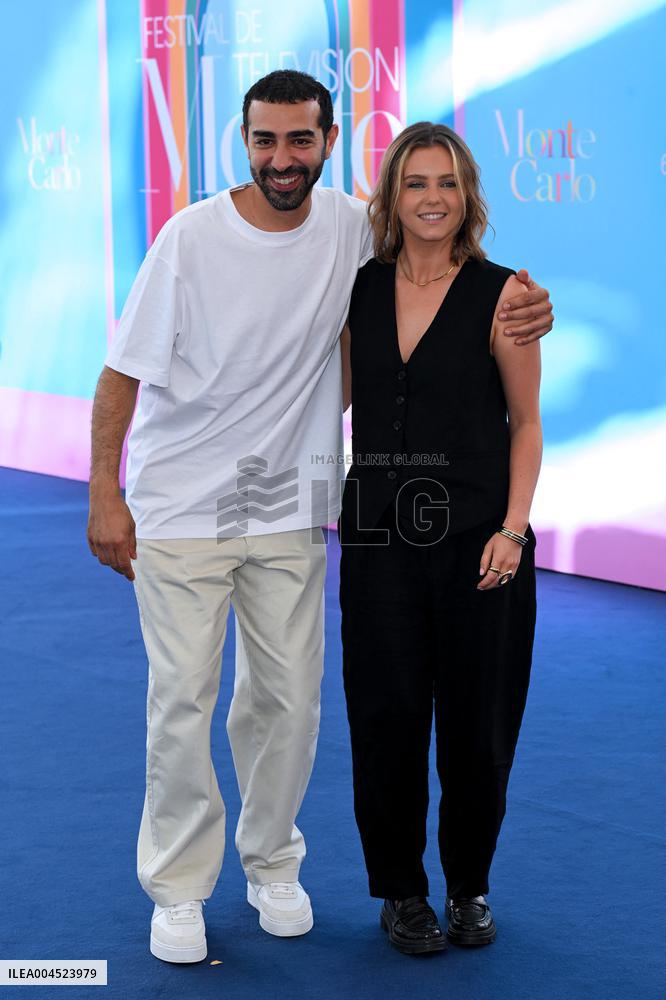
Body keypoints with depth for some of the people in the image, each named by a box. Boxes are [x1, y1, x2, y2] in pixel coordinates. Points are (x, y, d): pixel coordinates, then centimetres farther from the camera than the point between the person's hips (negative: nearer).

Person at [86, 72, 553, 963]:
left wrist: (522, 305, -5)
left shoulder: (350, 229, -3)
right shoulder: (192, 236, -12)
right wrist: (105, 494, -11)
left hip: (289, 510, 3)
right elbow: (124, 371, -7)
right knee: (182, 698, -2)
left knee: (288, 697, 7)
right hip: (180, 510, -3)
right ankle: (178, 889, 13)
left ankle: (273, 864, 28)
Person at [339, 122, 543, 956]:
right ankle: (401, 892, 21)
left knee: (476, 720, 6)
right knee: (387, 715, 4)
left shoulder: (500, 294, -4)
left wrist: (513, 528, -10)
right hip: (380, 535, 2)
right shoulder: (360, 290, 5)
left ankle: (469, 886, 26)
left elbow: (525, 423, -2)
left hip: (476, 535, -2)